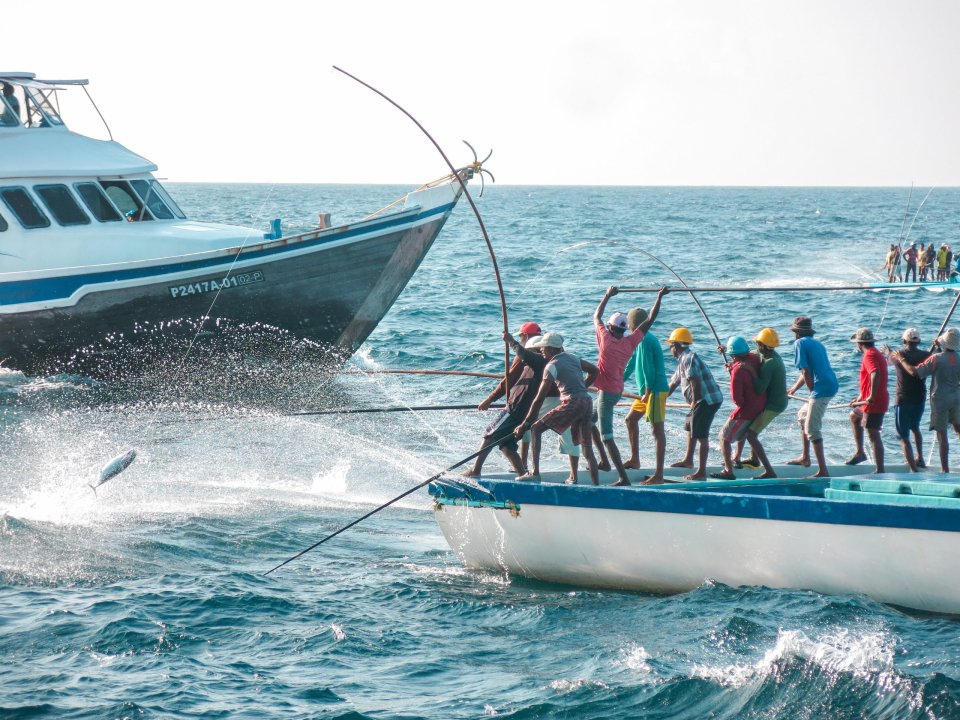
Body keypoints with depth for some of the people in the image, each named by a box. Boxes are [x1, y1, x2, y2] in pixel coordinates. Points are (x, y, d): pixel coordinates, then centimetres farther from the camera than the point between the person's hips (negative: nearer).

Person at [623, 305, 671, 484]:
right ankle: (635, 459, 32)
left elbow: (648, 368, -20)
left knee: (657, 429, -10)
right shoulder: (641, 339, 16)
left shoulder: (645, 340, -15)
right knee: (631, 419, 22)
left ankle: (659, 475, -12)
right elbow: (631, 364, 25)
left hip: (655, 390, -11)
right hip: (647, 391, 11)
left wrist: (647, 392, -21)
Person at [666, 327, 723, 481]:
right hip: (703, 400, 11)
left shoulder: (688, 358, -14)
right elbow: (673, 383, 29)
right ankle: (688, 460, 43)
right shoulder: (683, 360, 20)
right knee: (690, 427, 27)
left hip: (708, 400, -11)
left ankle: (701, 472, -14)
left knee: (700, 434, -12)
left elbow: (695, 381, -25)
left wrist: (694, 402, -21)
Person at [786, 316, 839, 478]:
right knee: (803, 416, 26)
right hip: (831, 385, 9)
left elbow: (806, 372, -11)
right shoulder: (817, 343, 22)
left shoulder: (800, 343, -4)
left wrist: (812, 392, -3)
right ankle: (805, 458, 32)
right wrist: (793, 389, 41)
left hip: (821, 389, -9)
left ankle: (823, 471, -14)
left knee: (812, 429, -8)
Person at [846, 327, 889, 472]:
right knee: (854, 415, 30)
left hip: (874, 403, -11)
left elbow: (875, 374, -33)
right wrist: (860, 397, 32)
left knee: (873, 435, -8)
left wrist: (871, 397, -32)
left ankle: (880, 470, -8)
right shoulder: (877, 354, 18)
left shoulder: (869, 355, -15)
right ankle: (860, 452, 29)